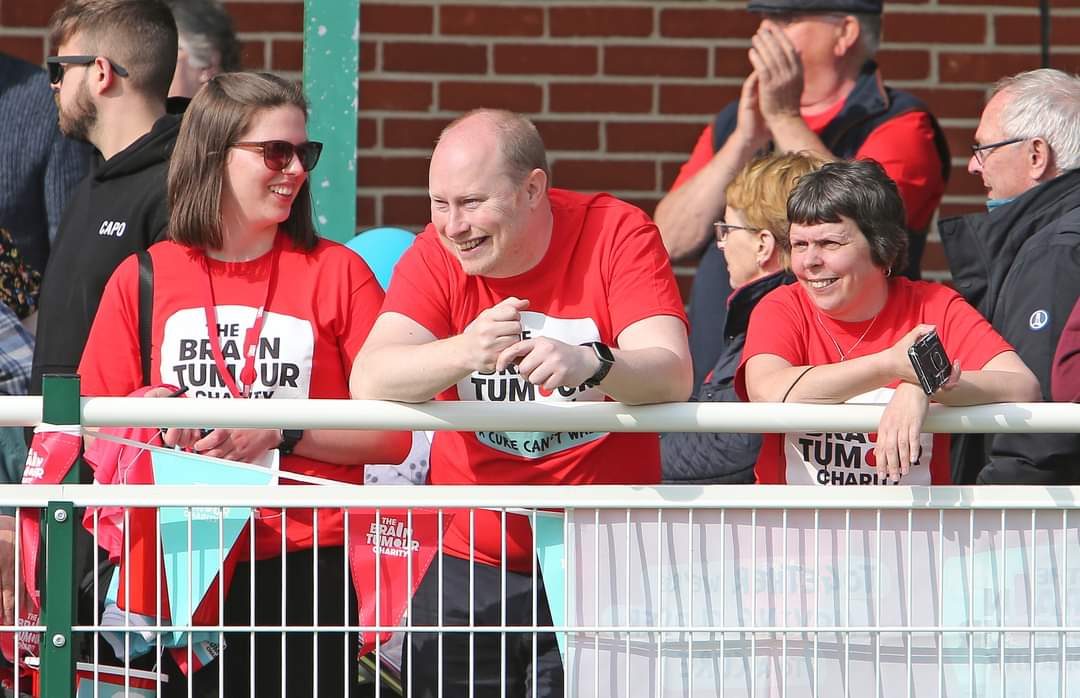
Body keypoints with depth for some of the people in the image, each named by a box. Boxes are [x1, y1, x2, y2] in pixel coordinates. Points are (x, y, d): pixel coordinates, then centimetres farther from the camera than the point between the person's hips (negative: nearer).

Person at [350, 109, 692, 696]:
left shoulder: (617, 234, -7)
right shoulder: (437, 254, -2)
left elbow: (672, 375, -21)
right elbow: (368, 381, -17)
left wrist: (592, 364, -43)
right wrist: (465, 352, -36)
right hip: (471, 570, 2)